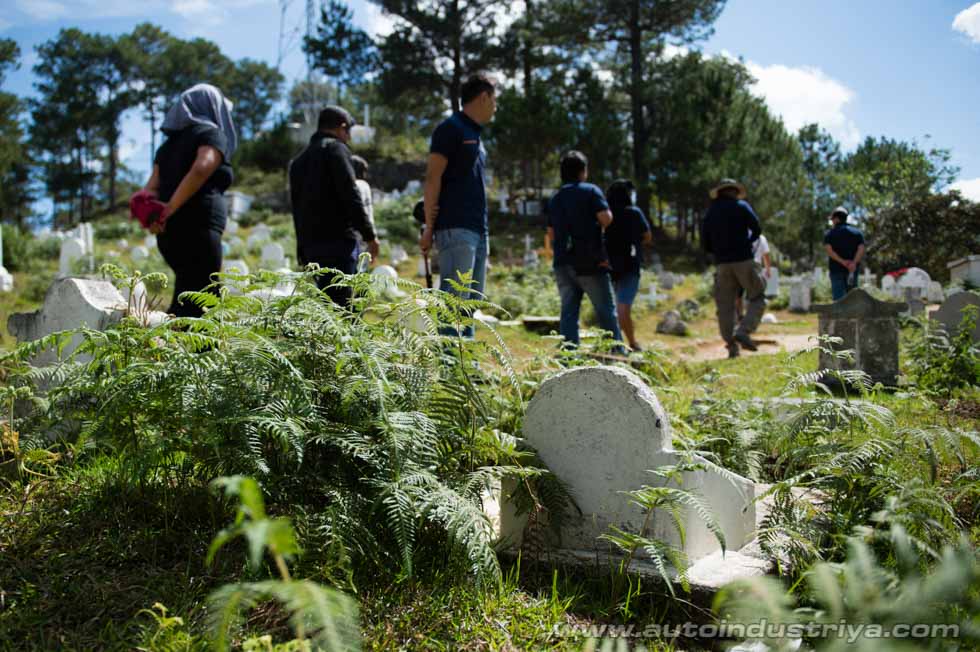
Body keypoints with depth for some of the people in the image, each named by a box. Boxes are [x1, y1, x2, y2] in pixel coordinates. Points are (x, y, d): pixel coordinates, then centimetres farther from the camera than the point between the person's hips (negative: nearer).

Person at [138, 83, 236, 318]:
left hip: (169, 232, 7)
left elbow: (152, 188, 9)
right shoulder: (211, 134, 1)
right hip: (198, 229, -7)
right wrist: (169, 210, -17)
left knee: (184, 301, 17)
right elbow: (201, 169, -20)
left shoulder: (169, 143, 22)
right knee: (201, 306, -7)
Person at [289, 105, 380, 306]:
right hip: (339, 239, -8)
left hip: (310, 244, 8)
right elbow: (351, 195, -12)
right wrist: (369, 235, -10)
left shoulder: (298, 161, 25)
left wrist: (302, 250, 24)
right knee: (339, 300, -11)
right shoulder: (336, 149, -1)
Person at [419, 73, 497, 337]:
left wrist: (485, 231, 9)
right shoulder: (451, 128, -4)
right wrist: (429, 226, -13)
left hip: (478, 231, 9)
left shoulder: (475, 135, 22)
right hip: (455, 228, -9)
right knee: (455, 298, -12)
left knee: (473, 301, 10)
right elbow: (432, 178, -10)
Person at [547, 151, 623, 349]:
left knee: (569, 311, 4)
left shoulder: (554, 199, 16)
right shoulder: (590, 191, -2)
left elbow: (551, 234, 17)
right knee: (606, 311, 1)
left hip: (563, 263, 5)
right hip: (590, 262, -5)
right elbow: (606, 218, -13)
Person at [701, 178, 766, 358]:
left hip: (722, 264, 4)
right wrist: (747, 243, 15)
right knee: (757, 298, 7)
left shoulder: (710, 212, 12)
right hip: (743, 261, -3)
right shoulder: (741, 206, 2)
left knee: (725, 306, 5)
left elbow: (705, 243, 9)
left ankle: (732, 347, 1)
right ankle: (743, 331, -14)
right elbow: (757, 230, -3)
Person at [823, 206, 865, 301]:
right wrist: (854, 263, -19)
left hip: (836, 269, -2)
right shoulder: (857, 233, 9)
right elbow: (861, 249, -7)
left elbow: (829, 250, -12)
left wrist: (842, 261, -17)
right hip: (852, 271, 2)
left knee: (839, 298, -3)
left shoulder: (829, 234, 4)